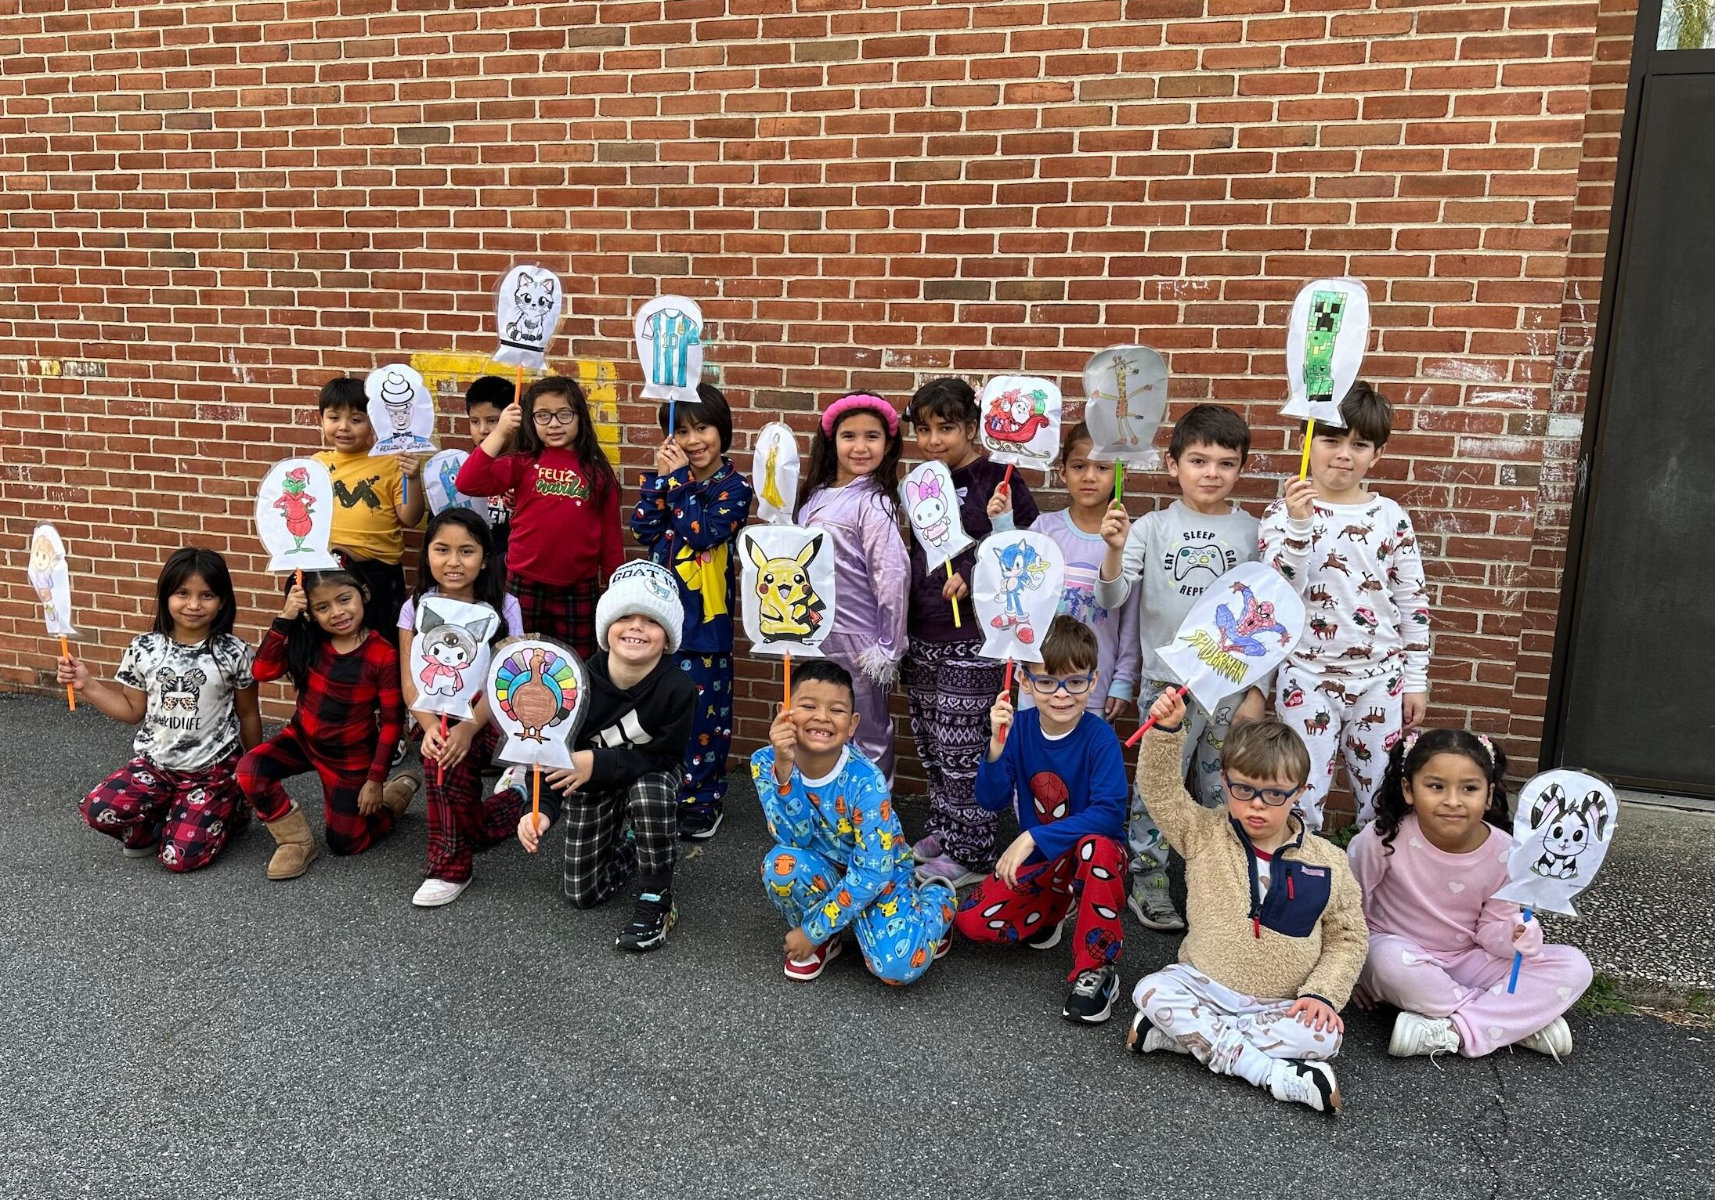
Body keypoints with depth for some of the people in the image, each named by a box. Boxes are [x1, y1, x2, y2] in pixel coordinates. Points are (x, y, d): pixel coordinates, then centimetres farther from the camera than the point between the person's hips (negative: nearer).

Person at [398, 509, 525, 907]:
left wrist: (468, 728, -30)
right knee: (442, 756, -30)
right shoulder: (416, 608, 2)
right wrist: (430, 726, -25)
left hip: (492, 716, -2)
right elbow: (411, 683, -4)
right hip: (441, 717, 2)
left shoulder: (503, 607, -4)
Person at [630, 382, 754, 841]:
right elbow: (643, 528, -4)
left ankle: (703, 800, 16)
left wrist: (678, 479, -16)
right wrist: (662, 477, -12)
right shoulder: (670, 477, 9)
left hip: (704, 618, -4)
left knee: (703, 709, 2)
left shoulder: (734, 486, -5)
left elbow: (701, 532, -20)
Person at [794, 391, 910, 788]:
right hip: (817, 635, 7)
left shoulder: (873, 503, -14)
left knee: (867, 738, 8)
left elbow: (892, 577, -17)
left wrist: (887, 648, -16)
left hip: (857, 643, -7)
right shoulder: (816, 495, 8)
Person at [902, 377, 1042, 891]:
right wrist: (903, 623, 11)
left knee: (960, 745, -1)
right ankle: (941, 829, 32)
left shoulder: (997, 479, -11)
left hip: (971, 636, -7)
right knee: (929, 740, 16)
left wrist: (973, 576, -21)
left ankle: (970, 852, 13)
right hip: (922, 633, 7)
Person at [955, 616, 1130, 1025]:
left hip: (1095, 856, -4)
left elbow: (1109, 814, -29)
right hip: (1037, 859, 4)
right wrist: (997, 745, -29)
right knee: (971, 921, -11)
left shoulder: (1100, 737, -21)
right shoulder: (1019, 727, -10)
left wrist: (1033, 836, -32)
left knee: (1097, 846, -39)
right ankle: (1053, 906, 19)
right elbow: (991, 800, -12)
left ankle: (1096, 971, -21)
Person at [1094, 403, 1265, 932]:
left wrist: (1258, 690, 2)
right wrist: (1115, 549, -25)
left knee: (1221, 791, 12)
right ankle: (1147, 883, 22)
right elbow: (1112, 598, -7)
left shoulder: (1252, 531, 1)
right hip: (1167, 683, -1)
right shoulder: (1152, 527, -1)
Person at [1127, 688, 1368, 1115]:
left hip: (1281, 1004, 0)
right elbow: (1161, 788, -12)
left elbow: (1347, 938, 5)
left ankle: (1182, 1033, -21)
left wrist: (1322, 994, -9)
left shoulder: (1327, 863, -2)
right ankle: (1273, 1073, -27)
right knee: (1151, 991, -27)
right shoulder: (1204, 836, -2)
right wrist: (1165, 730, -27)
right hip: (1205, 987, 0)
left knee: (1324, 1036, -29)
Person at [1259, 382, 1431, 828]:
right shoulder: (1283, 513, -4)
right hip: (1308, 677, -2)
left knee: (1382, 799, 12)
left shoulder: (1391, 516, 2)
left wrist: (1416, 680, 4)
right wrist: (1299, 524, -28)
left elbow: (1412, 602, 6)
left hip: (1380, 678, 3)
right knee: (1302, 797, 3)